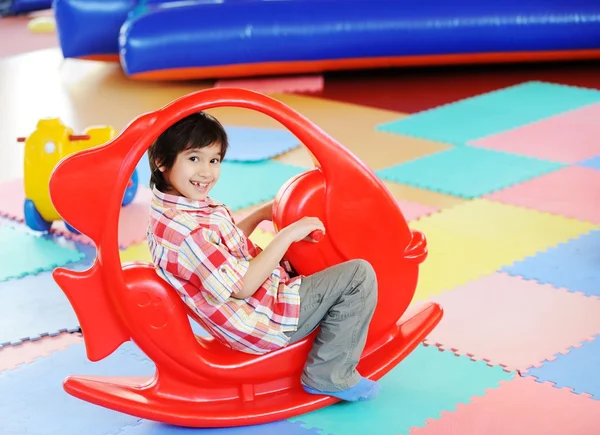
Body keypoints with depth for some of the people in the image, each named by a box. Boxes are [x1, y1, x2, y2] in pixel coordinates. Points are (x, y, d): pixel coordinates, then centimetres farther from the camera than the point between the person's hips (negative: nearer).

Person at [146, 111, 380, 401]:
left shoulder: (175, 205, 1)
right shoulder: (186, 230, -31)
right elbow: (242, 287, -28)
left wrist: (262, 214, 9)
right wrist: (288, 234, -25)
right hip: (263, 324, -11)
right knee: (359, 275, -13)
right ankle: (331, 376, -4)